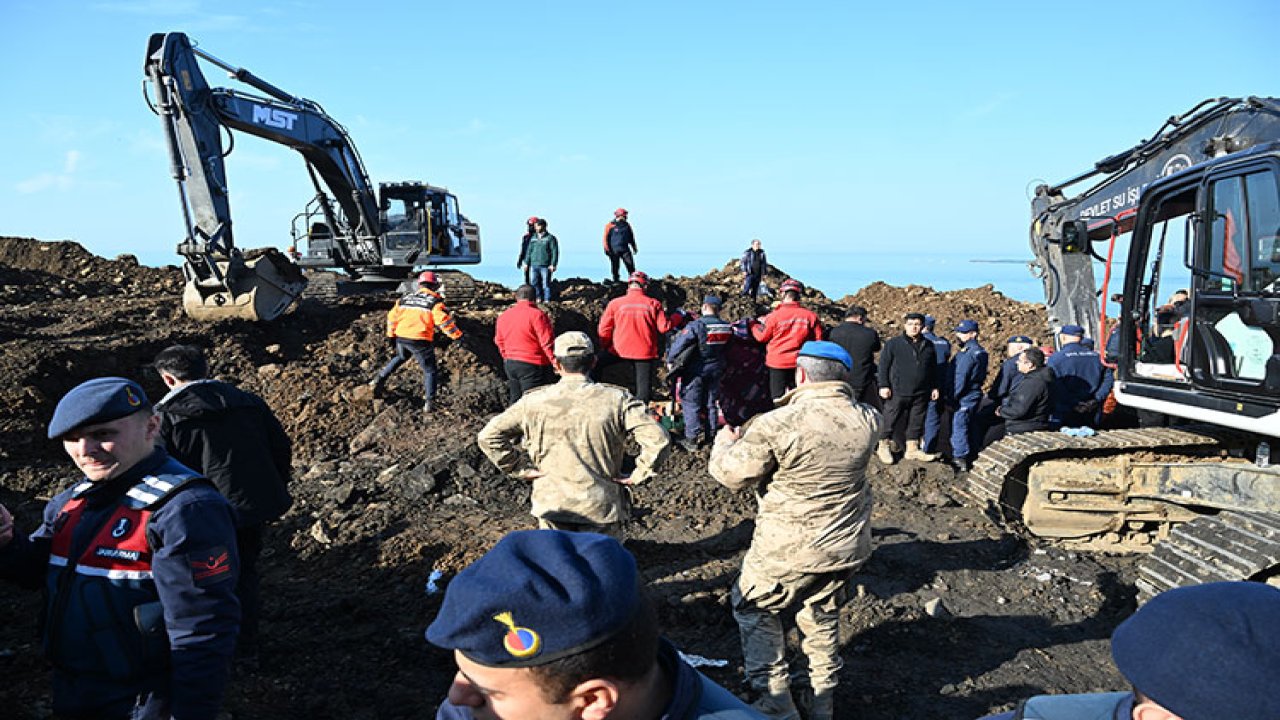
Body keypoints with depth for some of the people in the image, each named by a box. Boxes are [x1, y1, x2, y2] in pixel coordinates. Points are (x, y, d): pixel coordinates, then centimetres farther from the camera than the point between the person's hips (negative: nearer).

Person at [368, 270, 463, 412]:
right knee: (429, 371, 7)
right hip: (420, 341, -6)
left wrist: (391, 334, 29)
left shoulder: (405, 298, 13)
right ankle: (428, 403, 3)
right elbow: (444, 321, -14)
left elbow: (392, 316, 18)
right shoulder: (435, 301, -5)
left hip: (401, 337, 6)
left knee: (400, 358, 36)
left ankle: (379, 380, 29)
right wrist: (457, 335, -8)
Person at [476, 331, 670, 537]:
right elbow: (658, 440, -15)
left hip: (552, 505, 1)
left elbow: (488, 436, -2)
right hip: (602, 509, 0)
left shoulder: (534, 402, -4)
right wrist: (637, 476, -4)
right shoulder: (617, 400, -9)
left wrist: (520, 470, 3)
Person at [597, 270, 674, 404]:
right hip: (645, 351, 0)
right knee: (644, 386, 6)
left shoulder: (615, 303, -2)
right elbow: (664, 327, -4)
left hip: (620, 351, 0)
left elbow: (604, 329, 1)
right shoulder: (653, 304, -5)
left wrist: (606, 346, 17)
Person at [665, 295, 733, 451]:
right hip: (716, 369, 5)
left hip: (695, 370, -5)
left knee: (691, 404, 2)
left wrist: (670, 360, -5)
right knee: (711, 403, 17)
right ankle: (711, 435, 22)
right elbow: (727, 348, 9)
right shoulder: (726, 327, -1)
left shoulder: (696, 325, -19)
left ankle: (691, 439, 0)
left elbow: (679, 343, -18)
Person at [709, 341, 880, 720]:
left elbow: (731, 475, -12)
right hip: (847, 547, 5)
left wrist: (726, 441, 7)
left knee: (754, 609, 20)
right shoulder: (868, 419, -10)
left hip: (788, 551, -5)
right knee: (823, 619, 25)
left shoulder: (777, 425, -25)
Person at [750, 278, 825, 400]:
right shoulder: (810, 315, -6)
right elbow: (818, 340, -3)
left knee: (777, 398, 7)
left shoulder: (774, 316, -12)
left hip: (777, 363, -2)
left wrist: (754, 325, 19)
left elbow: (762, 337, 0)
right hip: (799, 363, 2)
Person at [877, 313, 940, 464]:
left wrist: (934, 387, 15)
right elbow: (883, 365, -4)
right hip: (898, 392, -4)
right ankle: (884, 447, 16)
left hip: (921, 394, 4)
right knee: (890, 421, 2)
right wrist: (884, 386, -10)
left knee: (916, 423, 11)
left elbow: (933, 369, 19)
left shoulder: (928, 345, 11)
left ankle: (913, 449, 23)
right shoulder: (893, 344, -3)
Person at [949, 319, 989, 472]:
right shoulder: (979, 351, 12)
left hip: (964, 398, -10)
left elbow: (960, 378, -21)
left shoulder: (968, 353, -20)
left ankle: (960, 461, 2)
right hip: (973, 395, 10)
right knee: (967, 428, 17)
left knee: (959, 428, -3)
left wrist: (951, 399, -15)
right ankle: (965, 458, 26)